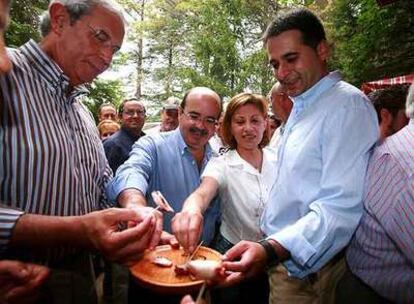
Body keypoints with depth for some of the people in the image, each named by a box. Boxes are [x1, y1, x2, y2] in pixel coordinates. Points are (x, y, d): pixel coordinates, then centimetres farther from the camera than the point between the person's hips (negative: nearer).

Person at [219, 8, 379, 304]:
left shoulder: (348, 105, -18)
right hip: (283, 259, 8)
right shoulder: (300, 108, 9)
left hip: (310, 271, -7)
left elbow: (342, 206, -27)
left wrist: (270, 250, -38)